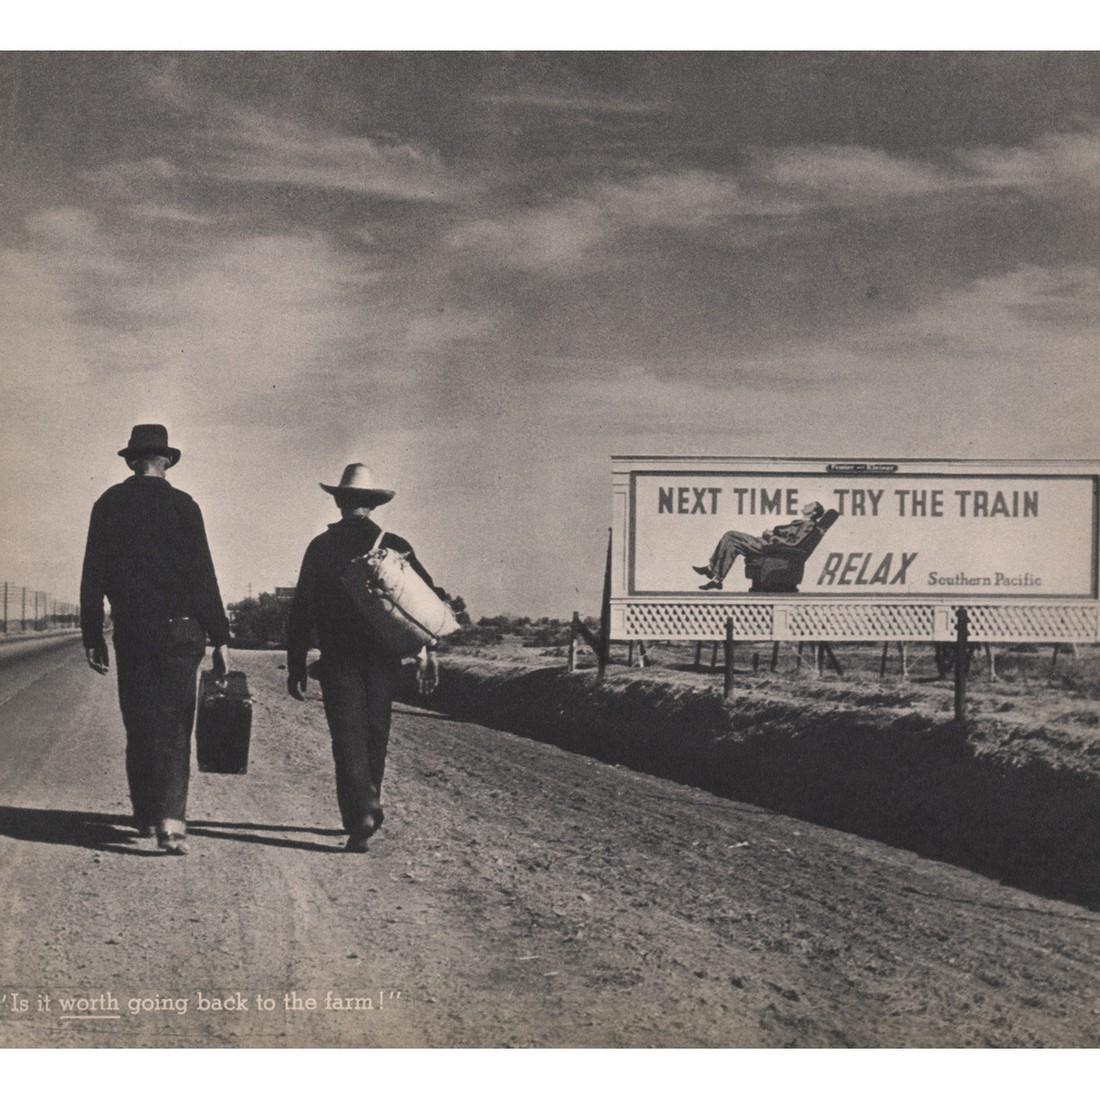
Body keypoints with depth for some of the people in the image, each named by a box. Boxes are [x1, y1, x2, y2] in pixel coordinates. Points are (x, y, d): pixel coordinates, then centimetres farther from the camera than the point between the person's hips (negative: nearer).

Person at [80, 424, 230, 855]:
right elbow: (202, 576, -5)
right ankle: (170, 820, -15)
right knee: (174, 729, -1)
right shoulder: (181, 504, -3)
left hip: (130, 632, 2)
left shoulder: (107, 504, 5)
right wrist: (219, 637, -3)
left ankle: (145, 816, 22)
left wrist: (92, 636, 11)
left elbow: (92, 576, 5)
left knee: (138, 727, 12)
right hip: (178, 631, -2)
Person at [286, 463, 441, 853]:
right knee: (376, 734, 18)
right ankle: (370, 803, 27)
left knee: (348, 739, -2)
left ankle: (359, 822, -13)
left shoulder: (321, 547, 1)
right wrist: (428, 653, -1)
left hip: (338, 660, -2)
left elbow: (301, 610, -1)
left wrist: (296, 664, 3)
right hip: (384, 660, 2)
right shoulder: (394, 546, 3)